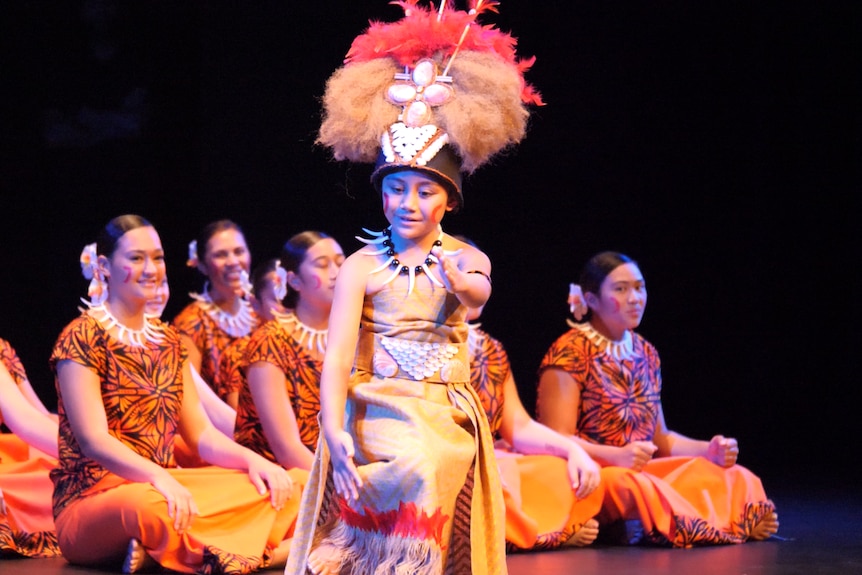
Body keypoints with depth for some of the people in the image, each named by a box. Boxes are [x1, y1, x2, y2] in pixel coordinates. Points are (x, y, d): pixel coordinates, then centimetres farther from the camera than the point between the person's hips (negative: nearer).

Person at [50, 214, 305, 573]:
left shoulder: (166, 340, 16)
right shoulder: (82, 338, -5)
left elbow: (200, 433, 13)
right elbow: (93, 440, -17)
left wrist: (252, 459, -8)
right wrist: (158, 478, -34)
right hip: (94, 501, -7)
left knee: (290, 488, -13)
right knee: (149, 505, -44)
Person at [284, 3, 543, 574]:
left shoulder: (466, 259, 7)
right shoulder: (362, 266, 1)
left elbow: (478, 293, -19)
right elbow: (337, 356, -9)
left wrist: (459, 282, -45)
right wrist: (334, 432, -26)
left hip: (449, 415, 2)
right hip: (379, 407, -2)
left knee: (433, 470, -30)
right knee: (411, 470, -32)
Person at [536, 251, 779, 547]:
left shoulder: (645, 353, 16)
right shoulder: (569, 352, -6)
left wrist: (710, 450, 4)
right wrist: (616, 456, -28)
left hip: (645, 471, 8)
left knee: (739, 480, -12)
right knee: (635, 488, -41)